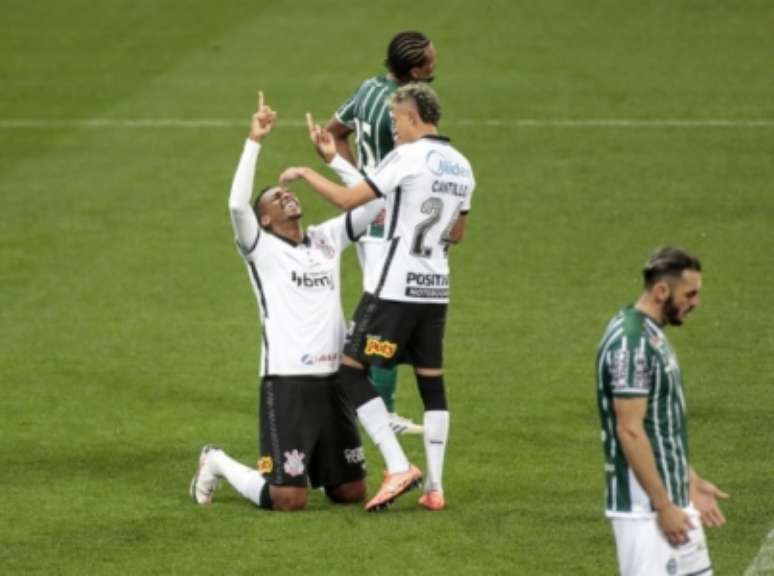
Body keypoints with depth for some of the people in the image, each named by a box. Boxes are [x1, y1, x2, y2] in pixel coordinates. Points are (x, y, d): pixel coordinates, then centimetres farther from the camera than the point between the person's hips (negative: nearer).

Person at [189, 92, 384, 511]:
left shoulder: (327, 239, 13)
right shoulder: (261, 249, -2)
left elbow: (373, 202, 12)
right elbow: (237, 204, -20)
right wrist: (254, 142, -20)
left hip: (332, 379, 5)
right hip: (286, 381, -5)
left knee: (351, 492, 8)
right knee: (288, 500, -9)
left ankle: (302, 464, 36)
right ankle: (218, 463, 18)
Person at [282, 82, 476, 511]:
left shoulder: (409, 157, -12)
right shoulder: (461, 167, 11)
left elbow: (348, 200, -14)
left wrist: (305, 173, -1)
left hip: (394, 288, -7)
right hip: (436, 288, 7)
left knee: (351, 370, -2)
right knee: (431, 382, 10)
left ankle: (397, 468, -12)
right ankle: (434, 487, 6)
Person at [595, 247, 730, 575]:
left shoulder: (652, 336, 13)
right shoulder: (630, 343, -18)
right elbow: (630, 431, -21)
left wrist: (691, 482, 19)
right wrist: (663, 506, -20)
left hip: (673, 500, 10)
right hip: (645, 509, -10)